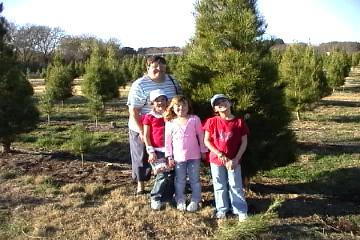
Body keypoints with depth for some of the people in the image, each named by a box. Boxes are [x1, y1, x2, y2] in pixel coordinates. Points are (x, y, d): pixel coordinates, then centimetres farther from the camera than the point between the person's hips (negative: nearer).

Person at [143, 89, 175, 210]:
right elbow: (146, 136, -1)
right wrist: (151, 151, -8)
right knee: (162, 174, -10)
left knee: (172, 174, 3)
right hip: (157, 150, -4)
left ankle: (168, 197, 20)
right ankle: (155, 198, 7)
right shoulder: (149, 117, 0)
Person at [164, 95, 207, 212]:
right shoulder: (170, 123, -4)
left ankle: (195, 201, 26)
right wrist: (169, 156, -1)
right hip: (178, 157, 1)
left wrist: (203, 151, 2)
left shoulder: (195, 119, -7)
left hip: (194, 155, -1)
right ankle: (180, 201, 31)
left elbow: (201, 136, -1)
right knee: (180, 181, 14)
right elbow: (168, 140, 0)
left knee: (195, 180, 12)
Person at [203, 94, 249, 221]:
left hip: (233, 161, -1)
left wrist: (236, 159, -12)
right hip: (216, 160, 1)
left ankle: (241, 210, 22)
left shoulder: (239, 121, -7)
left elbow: (244, 142, -5)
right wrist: (219, 154, -14)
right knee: (219, 186, 13)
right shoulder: (212, 122, -6)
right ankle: (222, 209, 29)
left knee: (235, 186, 8)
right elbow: (206, 141, -4)